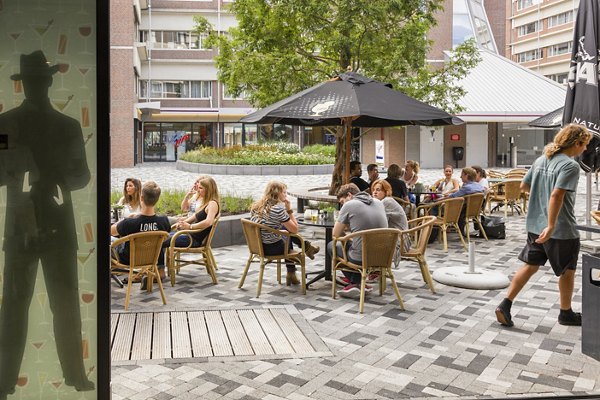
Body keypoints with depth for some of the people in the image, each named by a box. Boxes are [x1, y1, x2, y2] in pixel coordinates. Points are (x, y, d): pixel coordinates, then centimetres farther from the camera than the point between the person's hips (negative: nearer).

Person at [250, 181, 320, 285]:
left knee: (287, 228, 26)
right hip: (272, 248, -6)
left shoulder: (256, 206, 0)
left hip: (257, 246, 7)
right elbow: (295, 230, -14)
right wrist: (289, 210, -9)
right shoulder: (278, 208, -21)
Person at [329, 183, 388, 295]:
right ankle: (355, 282, 31)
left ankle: (355, 282, 21)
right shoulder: (379, 202, 11)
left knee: (331, 246, 22)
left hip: (360, 258, -6)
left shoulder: (349, 205, -6)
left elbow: (336, 235, 0)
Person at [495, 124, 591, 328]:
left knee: (530, 266, 12)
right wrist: (551, 226, -29)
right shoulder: (570, 165, -16)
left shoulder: (541, 160, 7)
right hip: (561, 230, -7)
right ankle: (566, 313, 29)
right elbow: (556, 195, -28)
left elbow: (523, 186, 14)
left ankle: (505, 305, 6)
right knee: (567, 271, 13)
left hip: (535, 226, 7)